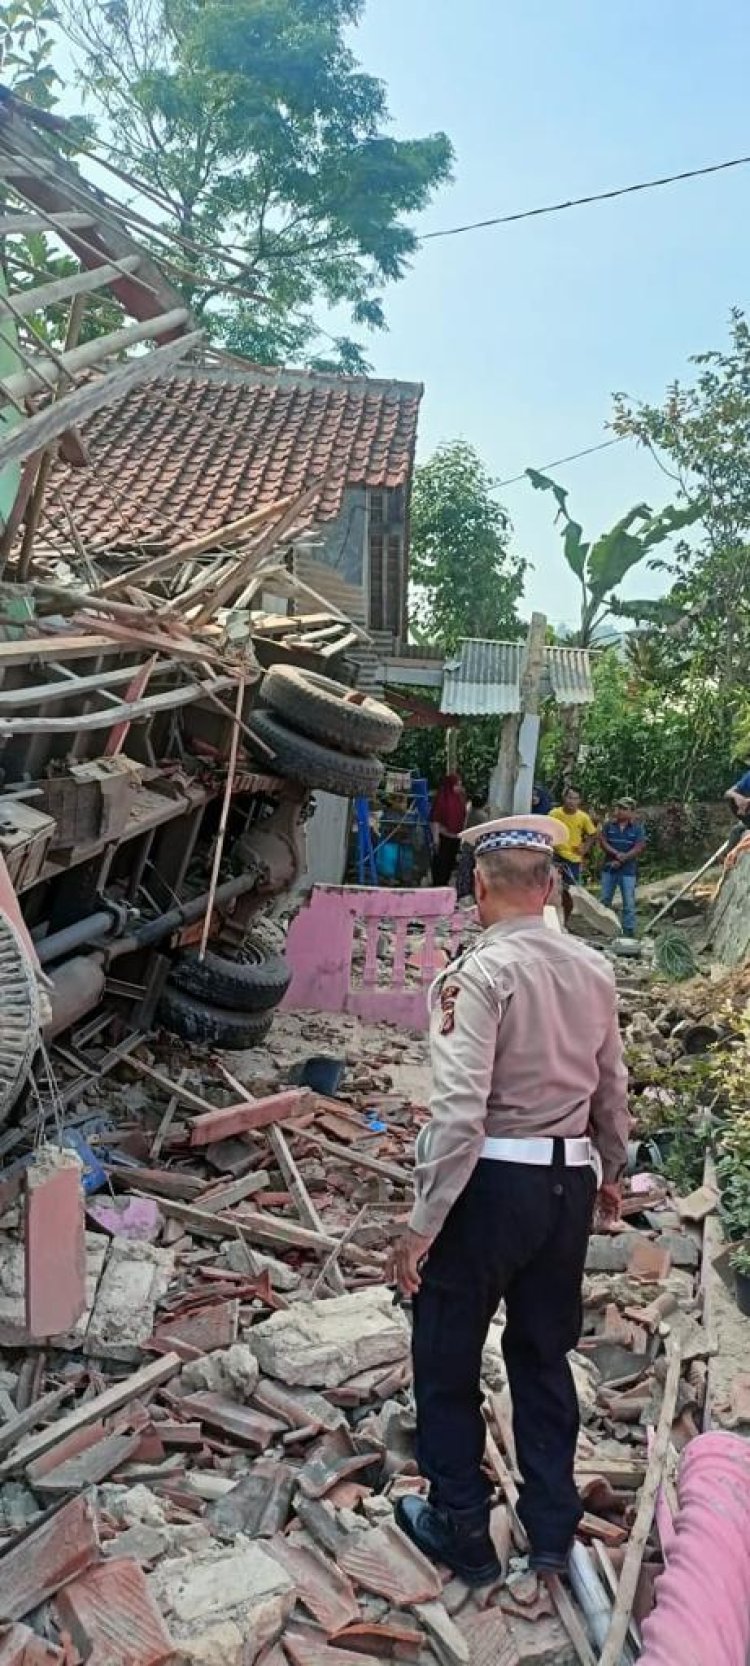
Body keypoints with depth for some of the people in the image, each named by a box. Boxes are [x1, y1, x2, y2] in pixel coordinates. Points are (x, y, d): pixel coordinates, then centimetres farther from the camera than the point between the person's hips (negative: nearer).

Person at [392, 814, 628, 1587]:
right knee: (544, 1355, 21)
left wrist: (422, 1225, -17)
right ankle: (552, 1527, 34)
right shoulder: (593, 969, 1)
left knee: (447, 1360, 14)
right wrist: (611, 1170, 28)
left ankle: (461, 1532, 28)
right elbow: (612, 1088, 11)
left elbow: (460, 1112, -24)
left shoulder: (480, 973, -19)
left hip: (491, 1183, -6)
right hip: (568, 1182, 6)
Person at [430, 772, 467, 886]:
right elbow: (434, 819, -14)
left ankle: (445, 885, 24)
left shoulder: (460, 798, 7)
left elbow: (463, 817, 14)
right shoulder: (441, 798, -12)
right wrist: (435, 837, -18)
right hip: (443, 837, -7)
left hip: (456, 837, 7)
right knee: (440, 862, -1)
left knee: (450, 862, 13)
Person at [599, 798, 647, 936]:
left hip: (628, 871, -3)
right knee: (605, 900, 9)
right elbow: (602, 842, -2)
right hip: (609, 868, 3)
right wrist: (617, 854, -16)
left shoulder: (638, 828, -2)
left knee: (629, 903, -1)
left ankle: (629, 931, 5)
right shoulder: (609, 825, 5)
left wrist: (621, 860, -14)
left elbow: (639, 848, -9)